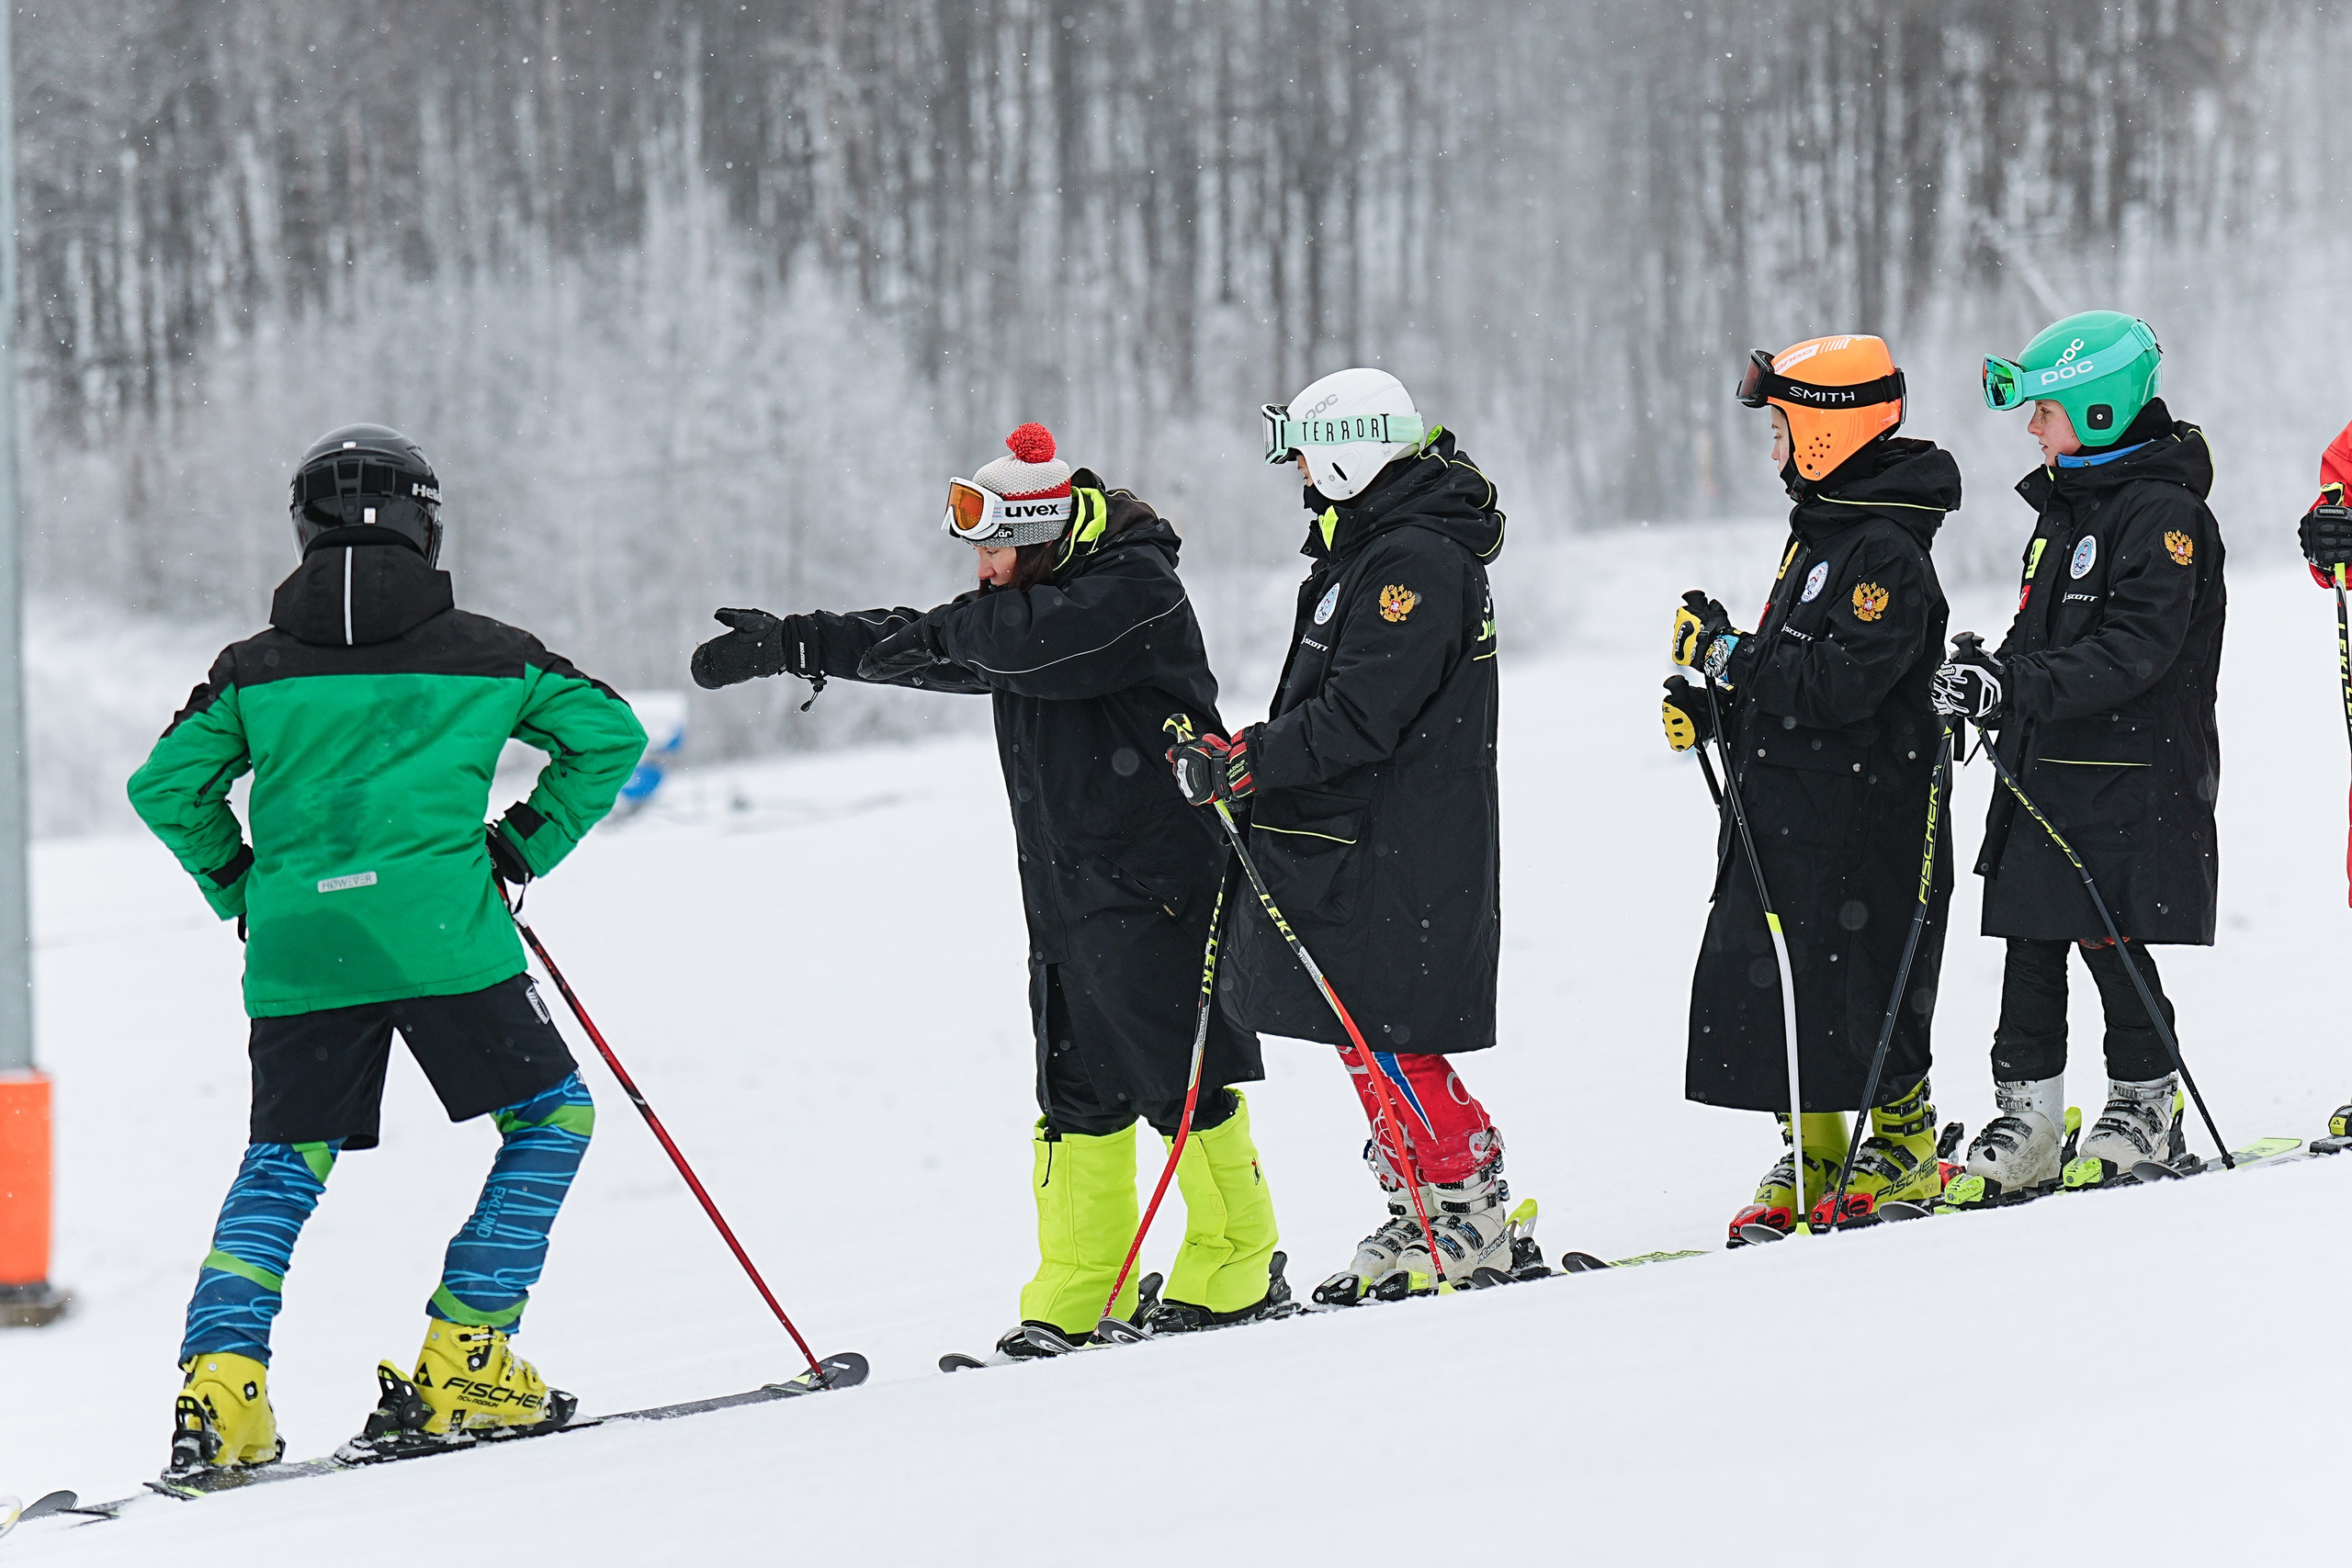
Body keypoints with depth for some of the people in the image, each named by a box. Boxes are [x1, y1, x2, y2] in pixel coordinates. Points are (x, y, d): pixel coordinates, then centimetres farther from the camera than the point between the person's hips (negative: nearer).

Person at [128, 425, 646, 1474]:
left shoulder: (255, 669, 10)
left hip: (297, 952, 3)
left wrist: (240, 887, 19)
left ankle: (221, 1372, -5)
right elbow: (609, 734, 6)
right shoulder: (482, 654, 6)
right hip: (442, 938, -3)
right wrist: (526, 845, 15)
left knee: (283, 1165, 15)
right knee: (552, 1117, 13)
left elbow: (166, 785, 7)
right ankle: (462, 1361, 4)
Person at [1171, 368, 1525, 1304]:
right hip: (1361, 845, 11)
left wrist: (1240, 763, -22)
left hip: (1396, 856, -11)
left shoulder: (1415, 562, -17)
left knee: (1386, 1041, -9)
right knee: (1373, 1047, 13)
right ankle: (1420, 1220, 18)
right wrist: (1240, 759, 11)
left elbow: (1360, 718, -24)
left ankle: (1472, 1221, -3)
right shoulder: (1371, 551, 17)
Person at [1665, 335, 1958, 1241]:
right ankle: (1812, 1153, 17)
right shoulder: (1820, 528, 16)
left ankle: (1906, 1148, 11)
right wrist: (1715, 710, 7)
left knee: (1864, 993, -3)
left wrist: (1730, 656, -20)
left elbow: (1841, 683, -25)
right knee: (1769, 984, 8)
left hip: (1860, 816, -10)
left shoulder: (1887, 551, -17)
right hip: (1785, 812, 10)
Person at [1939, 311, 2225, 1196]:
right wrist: (1989, 676, 5)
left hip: (2130, 776, -8)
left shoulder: (2163, 512, -13)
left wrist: (2018, 685, -29)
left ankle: (2146, 1103, 12)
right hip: (2045, 768, 8)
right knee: (2030, 942, 5)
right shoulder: (2064, 504, 16)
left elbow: (2135, 651, -22)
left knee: (2111, 938, -2)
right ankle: (2025, 1119, 7)